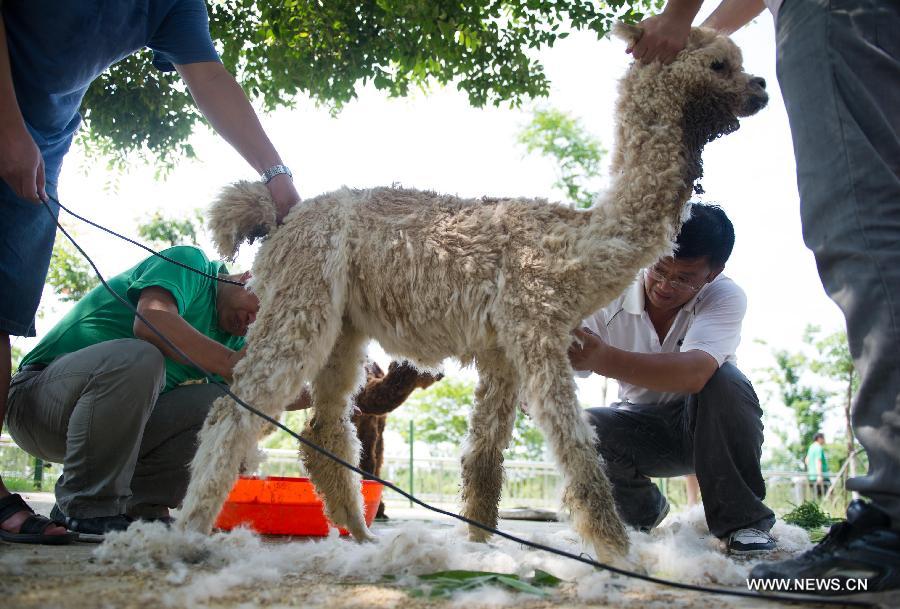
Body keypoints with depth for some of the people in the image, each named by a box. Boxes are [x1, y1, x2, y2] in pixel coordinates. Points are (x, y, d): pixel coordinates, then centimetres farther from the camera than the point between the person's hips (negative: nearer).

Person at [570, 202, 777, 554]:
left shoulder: (725, 297, -22)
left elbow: (695, 372, -43)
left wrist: (607, 360, -58)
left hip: (709, 427, -2)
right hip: (642, 429, 2)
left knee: (722, 379, -34)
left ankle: (742, 521, -14)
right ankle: (643, 512, 5)